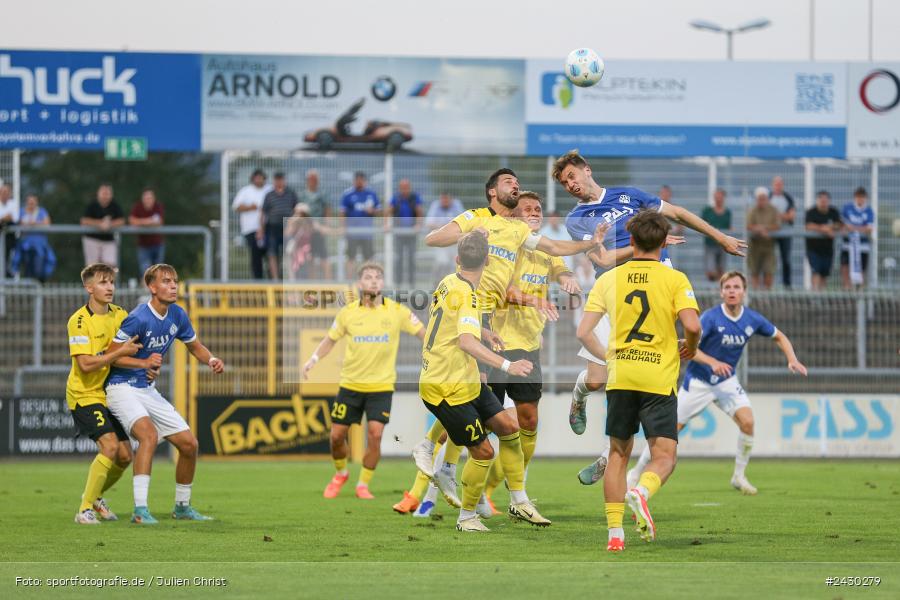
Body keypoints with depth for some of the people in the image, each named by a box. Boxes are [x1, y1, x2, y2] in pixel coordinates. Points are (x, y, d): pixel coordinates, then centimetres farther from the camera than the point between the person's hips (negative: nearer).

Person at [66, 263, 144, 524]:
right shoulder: (79, 321, -16)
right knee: (110, 446, -22)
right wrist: (120, 352, -21)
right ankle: (85, 509, -14)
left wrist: (143, 363, -17)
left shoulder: (120, 314, 4)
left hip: (109, 394, 7)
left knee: (125, 454, 5)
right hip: (84, 394, -7)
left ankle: (95, 496, 30)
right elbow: (86, 364, -24)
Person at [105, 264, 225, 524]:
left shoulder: (177, 316, 2)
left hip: (148, 390, 8)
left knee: (189, 443, 5)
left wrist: (212, 360, -3)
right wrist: (145, 362, -26)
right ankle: (140, 510, -36)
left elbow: (195, 346, 18)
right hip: (122, 388, -8)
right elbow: (111, 355, -16)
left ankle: (182, 507, 26)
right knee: (149, 434, -33)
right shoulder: (138, 319, -20)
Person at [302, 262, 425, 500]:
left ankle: (363, 485, 5)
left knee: (375, 435, -14)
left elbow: (423, 333, 1)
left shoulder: (397, 311, -5)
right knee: (337, 435, 3)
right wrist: (313, 359, -1)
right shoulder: (347, 313, -2)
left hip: (381, 385, -1)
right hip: (350, 384, 1)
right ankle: (340, 474, 33)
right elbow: (331, 339, 12)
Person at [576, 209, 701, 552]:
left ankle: (615, 533, 6)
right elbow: (692, 325, -15)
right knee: (664, 457, 1)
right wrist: (690, 350, 7)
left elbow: (584, 333, 2)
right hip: (659, 379, -3)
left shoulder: (609, 279, 6)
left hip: (620, 377, 3)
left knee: (618, 454, 13)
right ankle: (642, 492, -32)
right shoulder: (674, 279, -2)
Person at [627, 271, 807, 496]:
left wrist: (792, 359, -7)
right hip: (698, 381, -3)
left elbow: (779, 337, 10)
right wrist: (713, 362, -39)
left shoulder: (753, 320, -7)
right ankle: (636, 472, 13)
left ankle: (739, 476, -3)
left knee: (747, 420, -19)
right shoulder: (711, 317, -21)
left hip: (726, 381, 3)